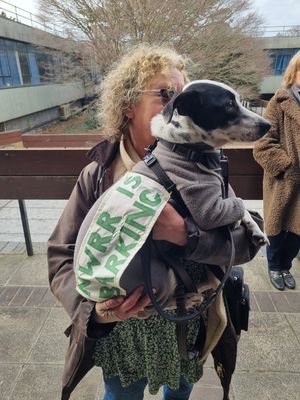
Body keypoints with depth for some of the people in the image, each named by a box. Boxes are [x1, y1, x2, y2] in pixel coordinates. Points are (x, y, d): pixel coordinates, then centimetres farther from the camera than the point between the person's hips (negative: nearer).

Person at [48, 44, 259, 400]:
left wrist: (186, 234, -37)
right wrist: (93, 308, -30)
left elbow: (247, 238, -20)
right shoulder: (98, 175, -16)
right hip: (118, 332, 0)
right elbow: (62, 255, -13)